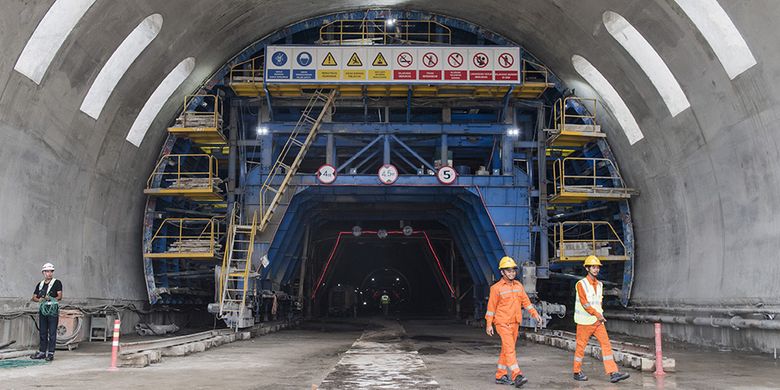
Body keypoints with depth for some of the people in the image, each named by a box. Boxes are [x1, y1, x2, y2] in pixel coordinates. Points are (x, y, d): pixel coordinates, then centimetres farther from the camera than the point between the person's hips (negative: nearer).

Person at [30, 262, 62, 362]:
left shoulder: (57, 283, 1)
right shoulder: (40, 284, 15)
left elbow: (60, 296, -7)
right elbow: (34, 297, 14)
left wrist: (51, 299, -23)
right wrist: (39, 299, -7)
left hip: (53, 309, -5)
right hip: (42, 309, 5)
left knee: (52, 333, -4)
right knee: (42, 333, 11)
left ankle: (50, 353, -1)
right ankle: (42, 352, 18)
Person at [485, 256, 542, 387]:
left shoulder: (518, 285, 10)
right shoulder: (496, 288, -7)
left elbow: (525, 301, 14)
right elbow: (491, 306, -5)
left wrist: (535, 314, 4)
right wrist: (489, 324, -7)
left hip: (514, 323, 7)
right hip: (502, 323, -6)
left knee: (507, 349, 11)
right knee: (510, 349, -15)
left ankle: (500, 376, 19)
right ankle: (517, 376, -21)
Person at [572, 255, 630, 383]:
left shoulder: (599, 284, 12)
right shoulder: (581, 284, -10)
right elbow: (584, 303, -16)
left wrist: (600, 315, 13)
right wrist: (597, 314, -17)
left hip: (598, 321, 6)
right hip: (585, 321, -6)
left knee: (606, 344, -3)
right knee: (581, 346, 3)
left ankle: (613, 373, -6)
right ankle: (577, 372, 15)